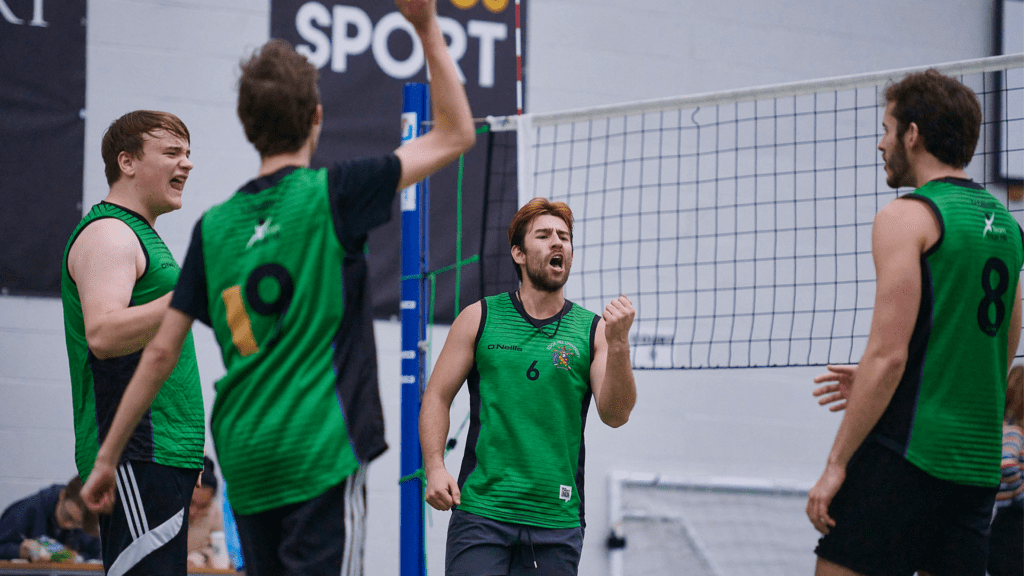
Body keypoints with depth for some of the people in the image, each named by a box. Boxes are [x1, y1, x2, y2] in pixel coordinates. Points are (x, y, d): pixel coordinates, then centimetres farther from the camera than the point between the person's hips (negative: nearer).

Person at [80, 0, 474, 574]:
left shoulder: (215, 226, 8)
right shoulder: (329, 196, -5)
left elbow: (161, 352, 9)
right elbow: (456, 134, 1)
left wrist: (107, 457, 16)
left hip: (245, 460, 6)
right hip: (320, 456, -6)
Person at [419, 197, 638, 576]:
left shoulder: (593, 330, 6)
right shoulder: (479, 318, 7)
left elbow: (615, 416, -4)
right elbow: (437, 397, 8)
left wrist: (618, 344, -19)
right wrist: (435, 468, -7)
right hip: (481, 512, -1)